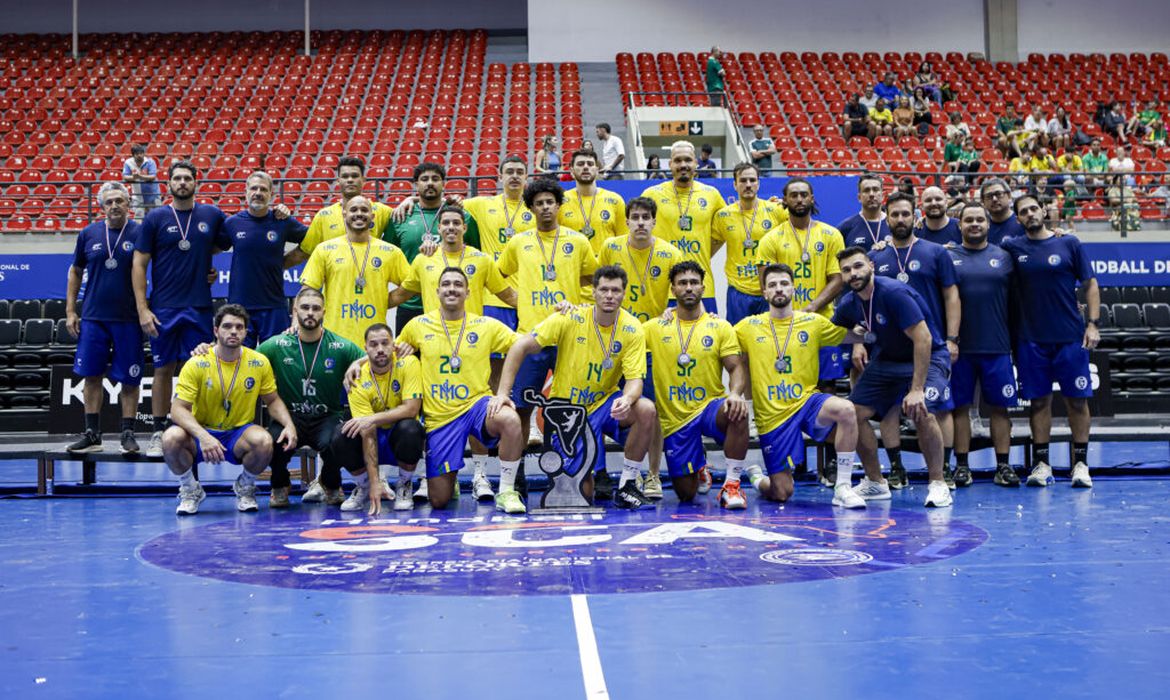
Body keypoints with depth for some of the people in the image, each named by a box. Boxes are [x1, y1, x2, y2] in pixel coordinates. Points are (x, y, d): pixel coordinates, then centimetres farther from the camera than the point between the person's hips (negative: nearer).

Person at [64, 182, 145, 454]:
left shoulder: (139, 233, -2)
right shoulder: (88, 234, 5)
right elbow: (75, 272, 13)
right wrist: (70, 311, 8)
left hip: (128, 319, -2)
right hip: (93, 317, 2)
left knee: (129, 380, 1)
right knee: (92, 376, 5)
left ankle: (128, 434, 11)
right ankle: (92, 434, 14)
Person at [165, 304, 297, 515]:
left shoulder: (259, 363, -4)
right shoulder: (197, 364, -12)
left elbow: (273, 401, 8)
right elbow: (179, 408, -16)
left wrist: (289, 425, -13)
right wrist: (203, 436, -34)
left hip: (239, 434, 1)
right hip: (201, 432, -1)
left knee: (264, 441, -33)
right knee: (171, 439, -32)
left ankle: (245, 487, 2)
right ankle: (190, 490, 0)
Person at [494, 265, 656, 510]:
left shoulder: (632, 329, -9)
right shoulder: (570, 318, -14)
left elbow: (635, 379, -15)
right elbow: (521, 347, -14)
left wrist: (627, 399, -39)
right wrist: (503, 393, -21)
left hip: (604, 403, 3)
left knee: (646, 410, -30)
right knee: (583, 491, -11)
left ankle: (627, 485, -11)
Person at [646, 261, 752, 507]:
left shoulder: (720, 327, 3)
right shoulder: (655, 328, 4)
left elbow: (737, 368, -3)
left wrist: (736, 393, -24)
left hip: (711, 407, -1)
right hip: (674, 418, 1)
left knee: (738, 412, -38)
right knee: (686, 494, 0)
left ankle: (732, 485, -21)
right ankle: (698, 468, 39)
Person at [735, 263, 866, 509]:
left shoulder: (813, 322, 3)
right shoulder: (748, 327, 2)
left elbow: (853, 335, 11)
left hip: (807, 401, 1)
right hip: (772, 415, -1)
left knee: (845, 410, -34)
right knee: (781, 494, -2)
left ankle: (842, 488, -22)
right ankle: (755, 477, 37)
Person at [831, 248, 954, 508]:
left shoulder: (893, 292, -28)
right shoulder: (848, 304, -7)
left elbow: (923, 339, -30)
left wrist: (917, 389, -32)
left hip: (927, 357, -7)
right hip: (886, 359, 7)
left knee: (922, 414, -29)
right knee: (855, 413, -5)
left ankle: (938, 485, -9)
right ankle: (875, 483, 12)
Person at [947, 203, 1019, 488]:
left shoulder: (1003, 257, 9)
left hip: (997, 347, 1)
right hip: (960, 347, -1)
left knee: (1000, 407, 4)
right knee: (960, 407, 4)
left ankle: (1003, 465, 10)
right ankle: (962, 465, 11)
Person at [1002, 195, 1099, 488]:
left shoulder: (1069, 244, 2)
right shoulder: (1011, 248, 4)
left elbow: (1090, 284, 4)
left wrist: (1092, 324, -4)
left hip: (1071, 337, -1)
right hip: (1031, 339, 1)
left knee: (1077, 399, 2)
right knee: (1039, 401, 5)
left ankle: (1080, 463, 11)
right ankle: (1041, 464, 13)